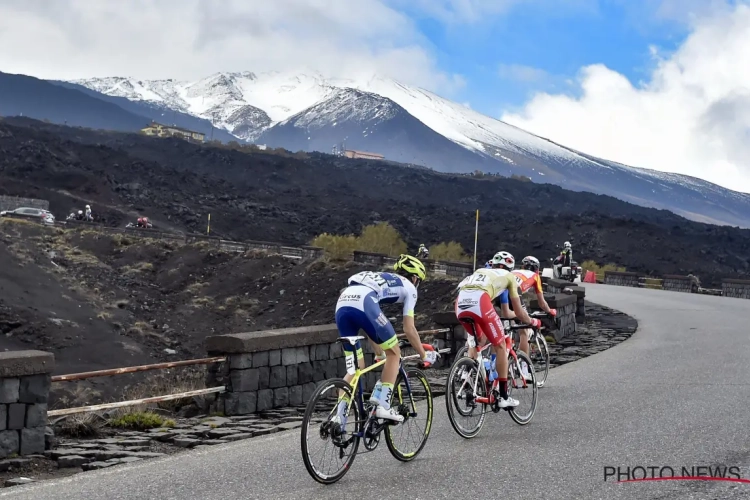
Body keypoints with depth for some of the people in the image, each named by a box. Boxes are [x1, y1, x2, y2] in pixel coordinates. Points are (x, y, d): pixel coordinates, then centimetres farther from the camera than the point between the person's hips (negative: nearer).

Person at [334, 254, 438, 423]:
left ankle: (338, 418, 6)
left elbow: (371, 324, 42)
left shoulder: (381, 280, 41)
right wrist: (424, 355, 30)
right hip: (363, 304, -7)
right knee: (394, 353, 13)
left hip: (341, 304, 7)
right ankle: (383, 406, 3)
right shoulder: (408, 287, 22)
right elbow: (409, 329, 18)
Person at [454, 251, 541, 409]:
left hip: (460, 302, 5)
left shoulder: (480, 271, 39)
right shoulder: (509, 276, 27)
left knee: (476, 340, 31)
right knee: (500, 345, 10)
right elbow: (519, 311, 30)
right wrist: (532, 322, 49)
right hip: (479, 302, -5)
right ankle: (503, 396, 9)